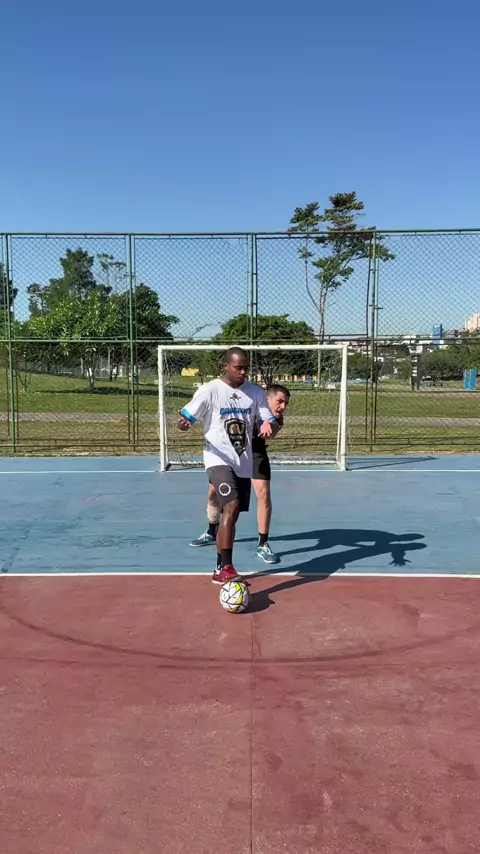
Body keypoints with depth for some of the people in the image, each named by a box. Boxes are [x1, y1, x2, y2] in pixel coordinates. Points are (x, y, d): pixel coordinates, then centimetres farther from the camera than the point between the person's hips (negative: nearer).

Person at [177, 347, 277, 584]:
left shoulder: (256, 392, 5)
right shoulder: (209, 390, -8)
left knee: (231, 515, 12)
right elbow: (185, 417, -8)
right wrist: (183, 423, -33)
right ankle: (227, 568, -20)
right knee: (231, 506, -25)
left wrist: (268, 427, -18)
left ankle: (220, 569, 26)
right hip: (219, 460, -5)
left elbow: (269, 420, 6)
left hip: (244, 463, 6)